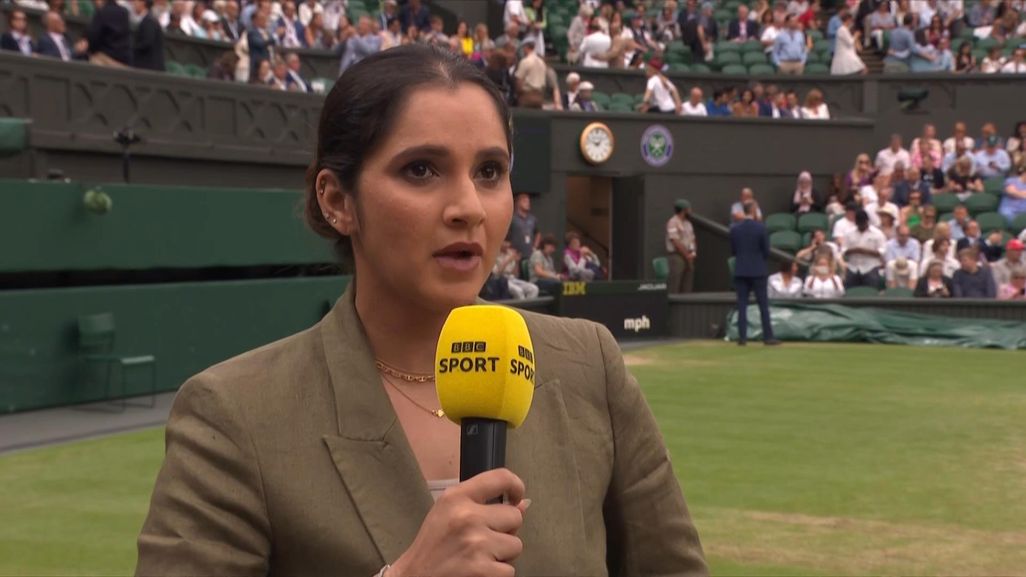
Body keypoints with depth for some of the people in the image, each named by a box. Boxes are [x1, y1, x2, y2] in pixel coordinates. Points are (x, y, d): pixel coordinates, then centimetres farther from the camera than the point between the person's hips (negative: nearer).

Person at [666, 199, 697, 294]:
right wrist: (687, 255, -12)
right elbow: (676, 242, -15)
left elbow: (692, 239, 18)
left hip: (688, 257, 8)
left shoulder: (687, 223, 17)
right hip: (677, 256, -8)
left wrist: (693, 253, 0)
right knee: (674, 287, -9)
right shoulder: (673, 222, -9)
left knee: (687, 288, 7)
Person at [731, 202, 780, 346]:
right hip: (757, 270, -3)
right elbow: (766, 250, -5)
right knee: (763, 305, 3)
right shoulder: (760, 228, -9)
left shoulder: (734, 229, 0)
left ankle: (742, 337, 1)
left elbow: (733, 250, 6)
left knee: (742, 305, 4)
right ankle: (768, 337, 4)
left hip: (740, 271, 3)